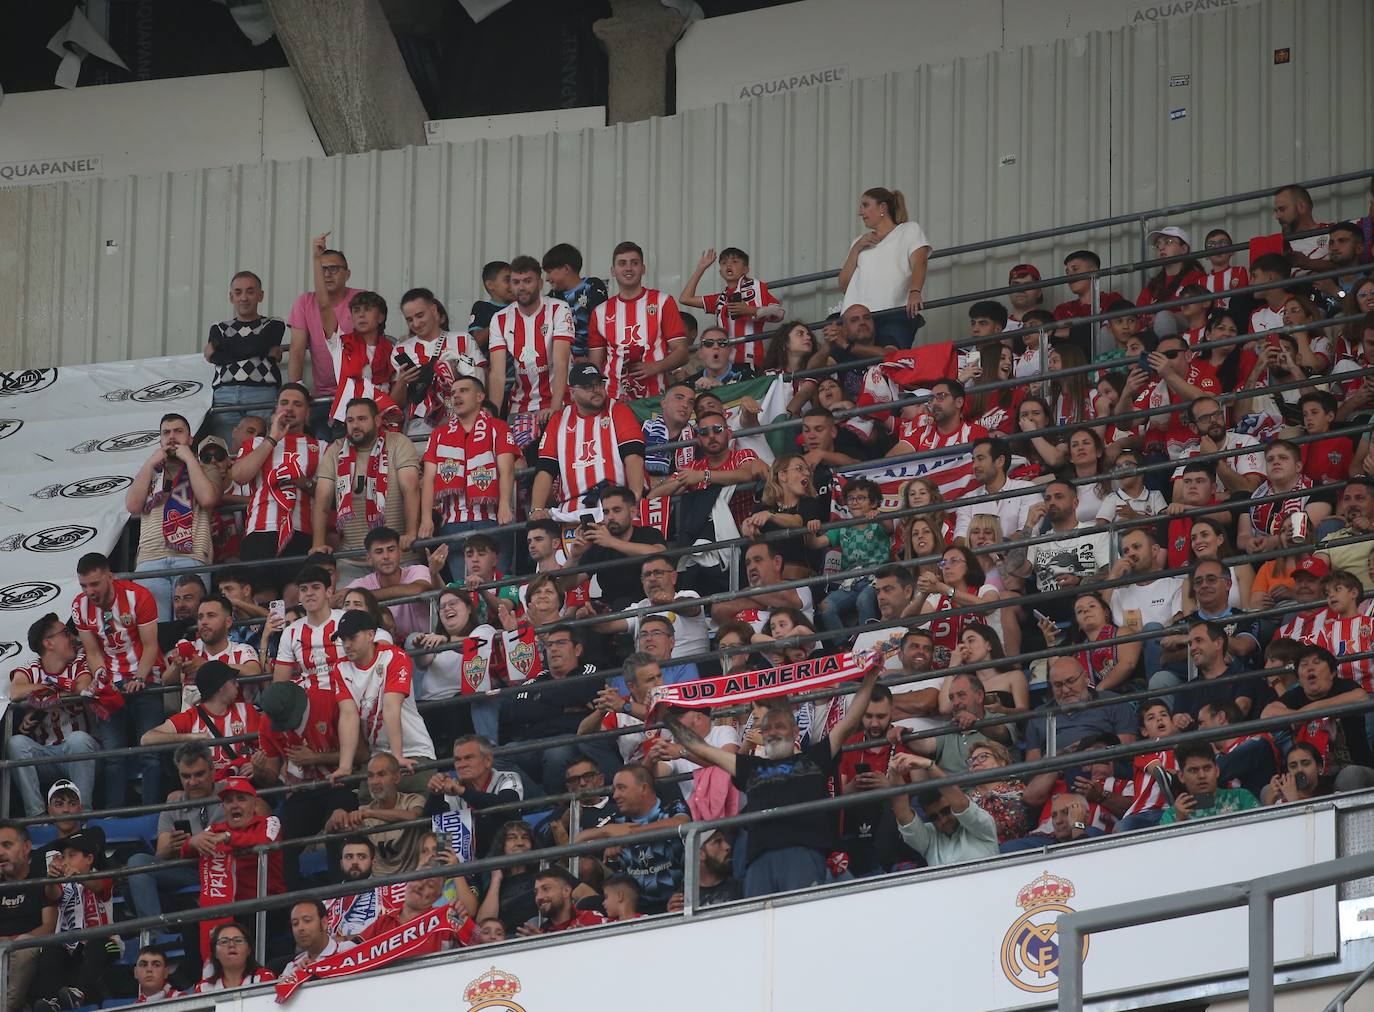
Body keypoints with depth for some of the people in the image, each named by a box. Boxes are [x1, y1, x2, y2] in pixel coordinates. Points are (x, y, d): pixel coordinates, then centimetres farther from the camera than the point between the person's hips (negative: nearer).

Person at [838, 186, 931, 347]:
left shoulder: (910, 230, 17)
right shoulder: (860, 242, 32)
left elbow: (919, 263, -3)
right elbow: (844, 284, 21)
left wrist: (915, 292, -23)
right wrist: (857, 248, 10)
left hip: (896, 314, -5)